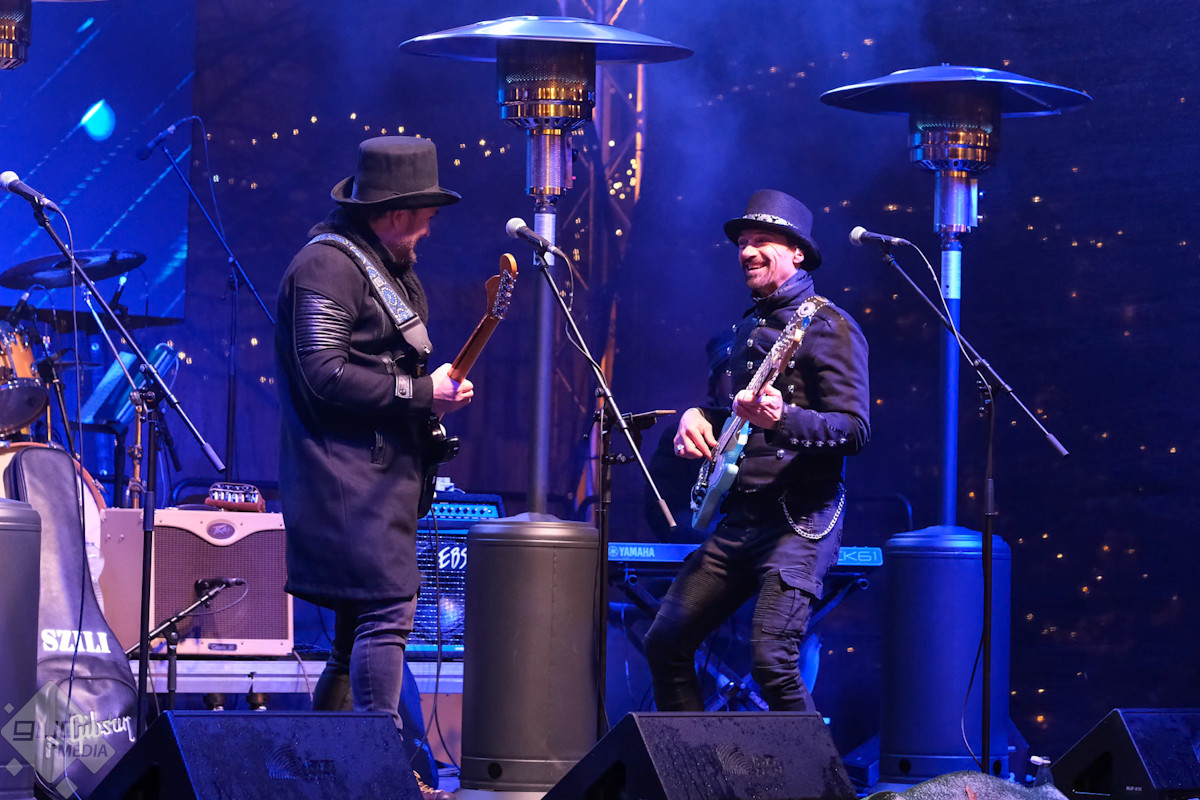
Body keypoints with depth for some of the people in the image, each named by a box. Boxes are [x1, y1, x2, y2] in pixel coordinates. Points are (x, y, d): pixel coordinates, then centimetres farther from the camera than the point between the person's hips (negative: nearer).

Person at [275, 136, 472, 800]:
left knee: (364, 617, 11)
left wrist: (435, 396, 12)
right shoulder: (326, 265, -12)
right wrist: (421, 390, -18)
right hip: (349, 469, -10)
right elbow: (326, 375, -20)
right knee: (388, 606, -16)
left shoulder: (389, 267, 20)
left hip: (384, 468, 10)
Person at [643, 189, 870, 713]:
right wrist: (697, 417, 8)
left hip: (799, 519, -8)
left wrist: (782, 419, -31)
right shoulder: (747, 328, 18)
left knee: (772, 662, -21)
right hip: (739, 515, 8)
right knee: (666, 642, 6)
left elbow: (856, 429, -15)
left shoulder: (828, 328, -7)